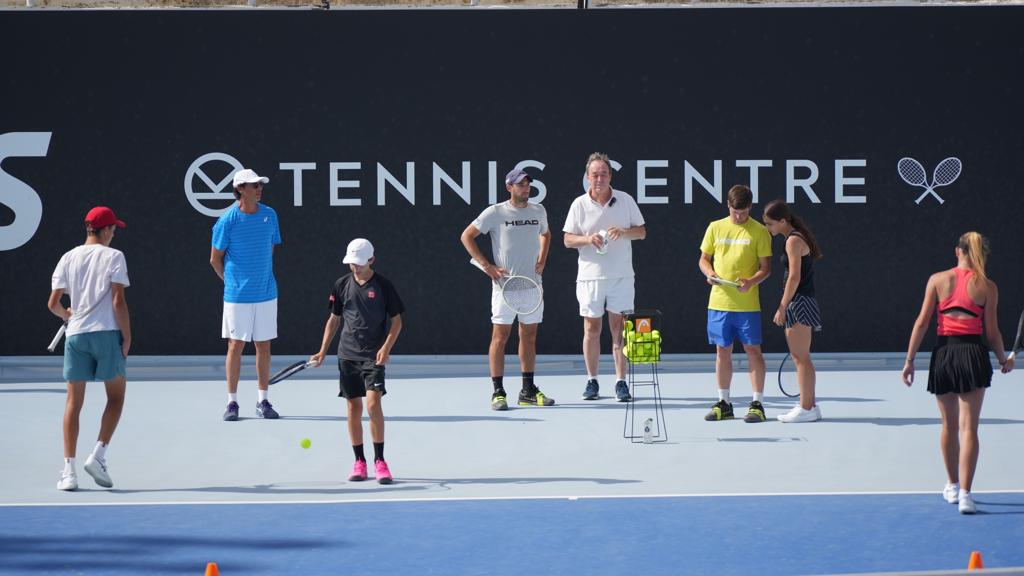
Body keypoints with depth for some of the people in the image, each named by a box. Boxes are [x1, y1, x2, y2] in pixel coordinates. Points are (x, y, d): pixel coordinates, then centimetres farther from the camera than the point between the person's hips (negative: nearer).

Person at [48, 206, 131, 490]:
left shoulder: (69, 258, 8)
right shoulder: (113, 257, -2)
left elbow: (53, 303, 6)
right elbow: (118, 301, -9)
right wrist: (127, 337, -3)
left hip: (76, 335, 3)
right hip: (107, 332, -3)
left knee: (74, 402, 5)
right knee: (116, 395, 12)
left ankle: (68, 469, -3)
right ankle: (98, 455, -2)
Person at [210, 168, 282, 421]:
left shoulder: (270, 215, 4)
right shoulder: (227, 221, -9)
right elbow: (215, 259, 0)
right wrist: (233, 282, 7)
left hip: (266, 294, 4)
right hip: (237, 296, -4)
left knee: (264, 346, 6)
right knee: (236, 346, 0)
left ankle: (263, 401, 14)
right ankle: (232, 402, 8)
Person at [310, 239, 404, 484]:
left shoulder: (383, 286, -3)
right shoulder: (342, 285, 6)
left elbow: (396, 320, 1)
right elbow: (334, 319, 15)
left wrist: (386, 347, -12)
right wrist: (323, 351, 10)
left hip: (374, 355, -3)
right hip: (347, 354, 3)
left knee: (373, 403, -15)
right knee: (354, 407, 5)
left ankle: (379, 461, -7)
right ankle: (359, 462, 13)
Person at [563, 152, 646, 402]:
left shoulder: (625, 200, 3)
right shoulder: (579, 205, 2)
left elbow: (641, 231, 6)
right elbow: (568, 239, 3)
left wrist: (624, 232, -15)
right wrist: (587, 239, -17)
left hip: (621, 276, 0)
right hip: (590, 276, 0)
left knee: (619, 330, -2)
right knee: (591, 329, 4)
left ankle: (621, 382, 2)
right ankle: (592, 381, 13)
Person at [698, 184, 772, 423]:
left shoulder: (759, 231, -2)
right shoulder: (715, 228, 7)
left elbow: (766, 267, -2)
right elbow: (704, 259, 14)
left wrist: (751, 281, -21)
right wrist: (710, 273, -7)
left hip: (747, 303, -3)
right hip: (719, 301, 3)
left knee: (753, 349, -3)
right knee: (722, 350, 8)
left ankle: (757, 403, 2)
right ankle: (724, 402, 17)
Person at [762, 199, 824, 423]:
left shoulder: (794, 241, -13)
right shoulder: (797, 238, 16)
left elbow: (794, 277, -19)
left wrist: (782, 307, -18)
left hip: (799, 303, -10)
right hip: (799, 304, 10)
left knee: (801, 358, -7)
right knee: (800, 357, 13)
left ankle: (806, 409, -5)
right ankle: (810, 405, 16)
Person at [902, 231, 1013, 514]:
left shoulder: (937, 280, 1)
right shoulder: (987, 287, -1)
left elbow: (922, 322, -1)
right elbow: (992, 332, 1)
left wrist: (910, 359, 4)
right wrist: (1004, 360, 18)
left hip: (943, 352, 2)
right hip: (974, 354, -2)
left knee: (949, 425, 17)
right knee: (969, 427, -3)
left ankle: (952, 486, 30)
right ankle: (965, 493, -11)